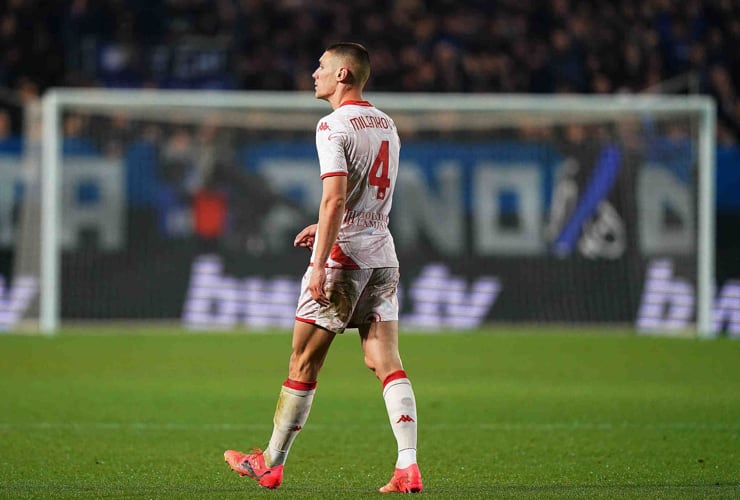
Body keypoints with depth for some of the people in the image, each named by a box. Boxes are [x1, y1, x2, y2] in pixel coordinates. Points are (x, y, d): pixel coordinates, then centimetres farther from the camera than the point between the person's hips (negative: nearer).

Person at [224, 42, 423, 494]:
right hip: (383, 255, 7)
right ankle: (408, 467, -11)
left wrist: (320, 265, -22)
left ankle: (271, 464, 13)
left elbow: (335, 199, -20)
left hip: (343, 255, -7)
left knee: (303, 363, 4)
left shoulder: (334, 126, -11)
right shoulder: (387, 125, 14)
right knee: (387, 362, 1)